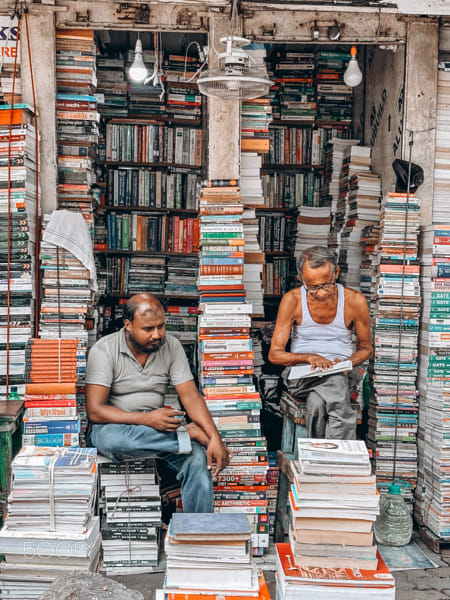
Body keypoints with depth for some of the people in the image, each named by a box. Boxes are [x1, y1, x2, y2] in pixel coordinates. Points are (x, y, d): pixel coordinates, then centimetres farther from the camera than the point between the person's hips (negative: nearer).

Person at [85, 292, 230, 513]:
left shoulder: (171, 346, 0)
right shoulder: (104, 350, -12)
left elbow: (190, 395, -6)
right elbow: (95, 411, -18)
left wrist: (214, 437, -21)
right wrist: (146, 419, -29)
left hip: (157, 425, 3)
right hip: (116, 425, -2)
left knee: (198, 459, -26)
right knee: (110, 437, -39)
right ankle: (188, 433, -22)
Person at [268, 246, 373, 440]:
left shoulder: (354, 301, -4)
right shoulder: (292, 300, -6)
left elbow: (366, 347, 10)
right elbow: (274, 354, -3)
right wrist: (310, 357, -20)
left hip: (340, 372, 1)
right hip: (301, 371, 0)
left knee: (317, 402, -36)